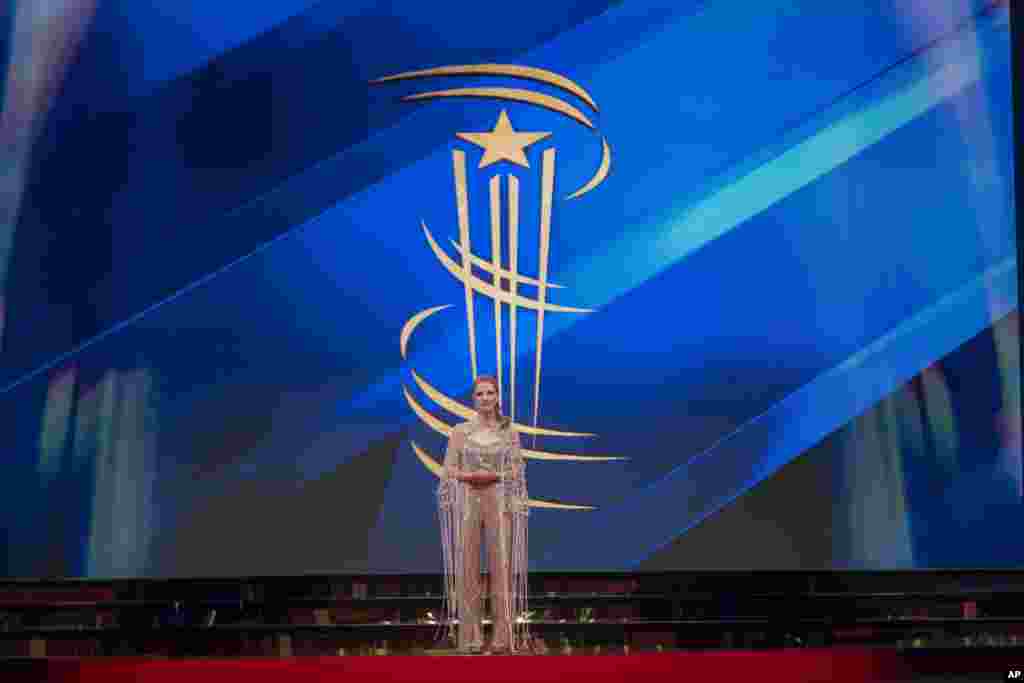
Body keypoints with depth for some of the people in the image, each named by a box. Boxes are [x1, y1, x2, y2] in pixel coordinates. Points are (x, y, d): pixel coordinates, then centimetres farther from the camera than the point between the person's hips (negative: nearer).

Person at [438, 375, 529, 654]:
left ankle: (503, 635, 5)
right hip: (467, 503, 0)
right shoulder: (460, 431, 6)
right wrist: (467, 476, -16)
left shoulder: (509, 431, 7)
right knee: (467, 565, 0)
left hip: (499, 503, 0)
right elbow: (449, 469, 2)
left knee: (501, 565, -2)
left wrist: (493, 476, -14)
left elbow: (516, 469, 1)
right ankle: (470, 636, 8)